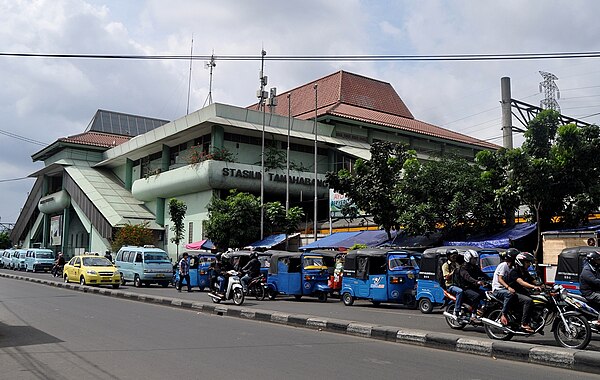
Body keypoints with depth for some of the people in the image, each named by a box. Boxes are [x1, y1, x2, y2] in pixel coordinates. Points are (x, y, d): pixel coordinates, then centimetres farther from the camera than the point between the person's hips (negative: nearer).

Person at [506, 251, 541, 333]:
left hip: (522, 292, 9)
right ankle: (524, 324, -33)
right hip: (514, 293, -9)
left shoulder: (525, 273, 14)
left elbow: (533, 282, 9)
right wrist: (534, 287, -40)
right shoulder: (514, 271, -13)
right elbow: (521, 282, -28)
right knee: (528, 300, -33)